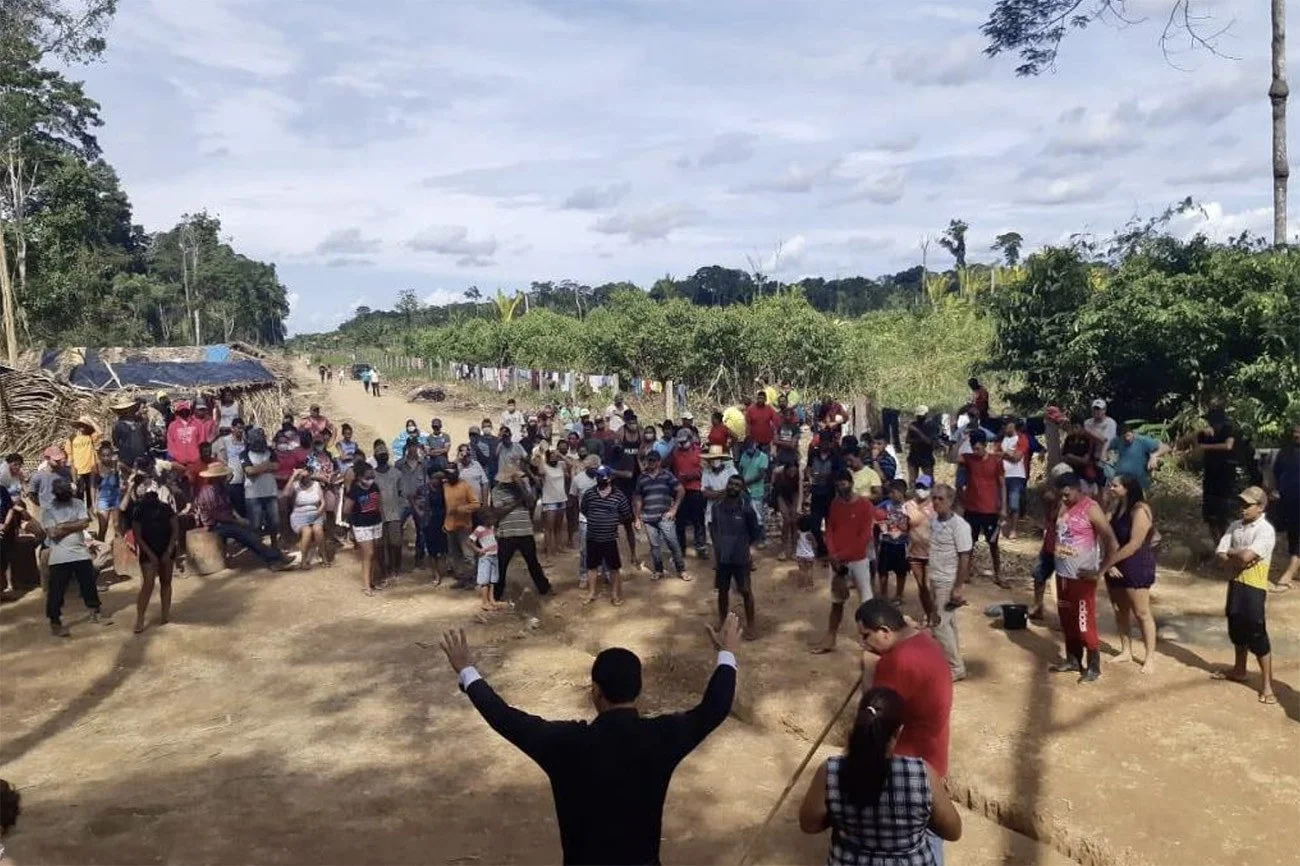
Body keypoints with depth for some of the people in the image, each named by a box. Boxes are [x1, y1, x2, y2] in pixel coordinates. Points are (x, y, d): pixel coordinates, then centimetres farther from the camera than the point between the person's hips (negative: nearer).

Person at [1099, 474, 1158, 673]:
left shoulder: (1140, 510, -18)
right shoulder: (1116, 508, 5)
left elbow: (1134, 545, -22)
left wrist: (1105, 564, -18)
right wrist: (1108, 564, -12)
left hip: (1137, 566, -8)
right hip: (1116, 565, 8)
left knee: (1141, 612, 0)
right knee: (1120, 609, 14)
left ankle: (1150, 657, 10)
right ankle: (1126, 651, 26)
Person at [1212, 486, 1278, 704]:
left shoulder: (1266, 530, -16)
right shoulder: (1235, 526, 7)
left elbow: (1246, 556, -26)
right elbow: (1220, 554, 3)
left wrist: (1231, 551, -6)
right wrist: (1236, 561, -16)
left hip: (1254, 587, -7)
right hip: (1236, 583, 8)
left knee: (1257, 635, -5)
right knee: (1236, 629, 19)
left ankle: (1267, 684, 2)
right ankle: (1239, 670, 36)